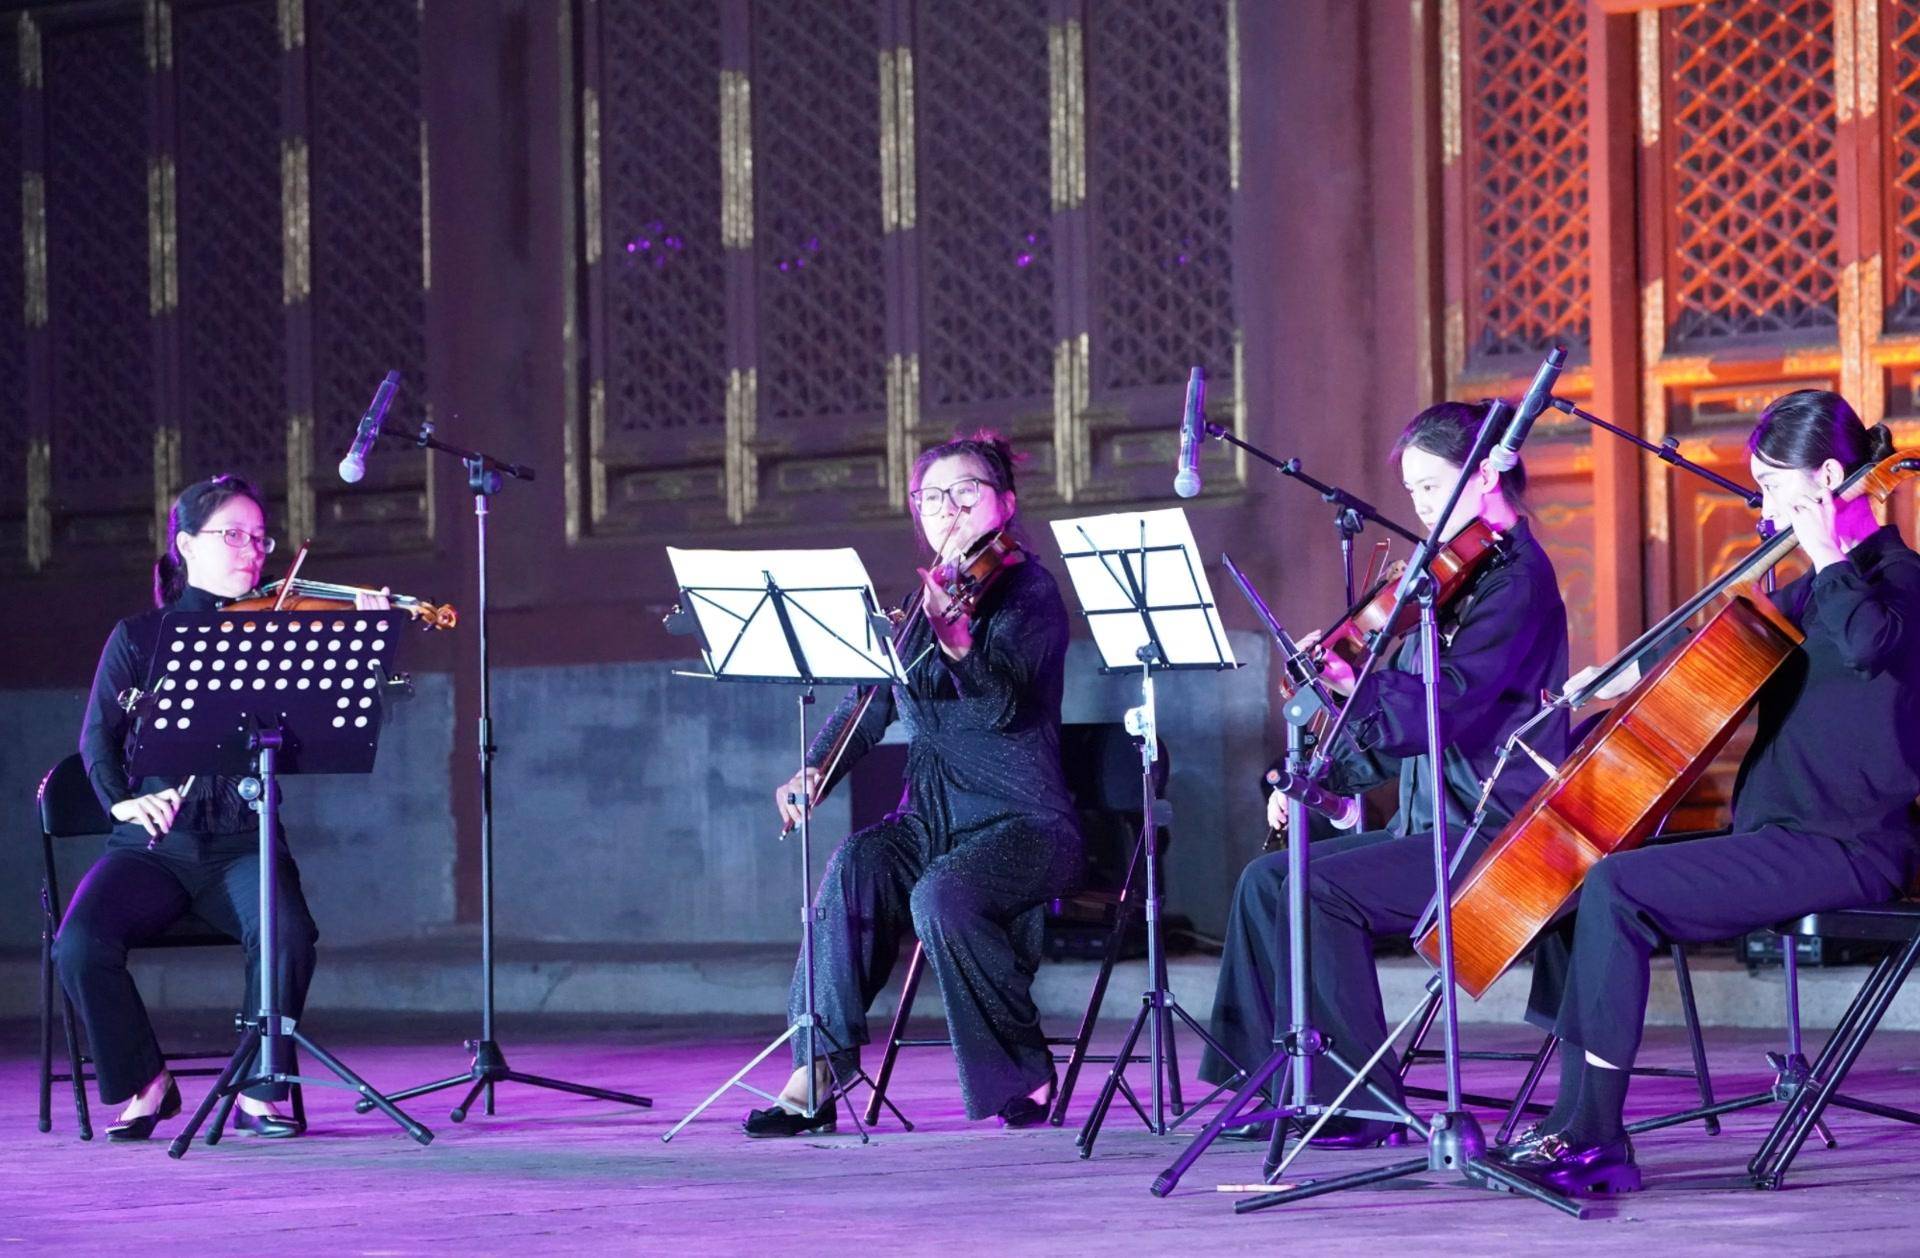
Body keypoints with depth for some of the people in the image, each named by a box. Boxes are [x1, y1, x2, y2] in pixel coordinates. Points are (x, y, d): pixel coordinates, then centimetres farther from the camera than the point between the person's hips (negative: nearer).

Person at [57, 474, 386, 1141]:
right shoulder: (139, 638, 11)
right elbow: (99, 736, 5)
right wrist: (122, 799, -14)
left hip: (242, 842, 0)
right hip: (153, 843, 0)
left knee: (288, 933, -31)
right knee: (80, 942, -26)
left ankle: (260, 1090, -10)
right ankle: (142, 1082, -1)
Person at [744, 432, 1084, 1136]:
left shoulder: (1028, 591, -7)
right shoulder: (925, 600, 14)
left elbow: (1003, 707, -23)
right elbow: (871, 705, 20)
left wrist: (955, 639, -41)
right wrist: (816, 770, 2)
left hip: (1022, 823, -5)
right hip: (930, 823, 6)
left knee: (941, 896, -34)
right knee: (856, 864, -26)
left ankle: (1027, 1076, -15)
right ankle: (819, 1070, -29)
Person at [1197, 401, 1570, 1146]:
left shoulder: (1518, 579, -12)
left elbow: (1448, 701, -27)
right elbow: (1397, 722, 23)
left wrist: (1354, 681, -35)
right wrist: (1322, 776, 13)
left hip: (1494, 835, -10)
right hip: (1428, 828, 10)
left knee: (1321, 888, -24)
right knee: (1267, 879, 2)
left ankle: (1360, 1104, -17)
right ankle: (1277, 1086, 4)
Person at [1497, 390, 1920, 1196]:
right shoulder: (1817, 590, 18)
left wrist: (1827, 558, -19)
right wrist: (1643, 671, 18)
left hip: (1845, 848, -10)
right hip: (1787, 832, 10)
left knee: (1616, 889, -21)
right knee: (1592, 885, 2)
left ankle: (1589, 1132, -16)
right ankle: (1579, 1137, -5)